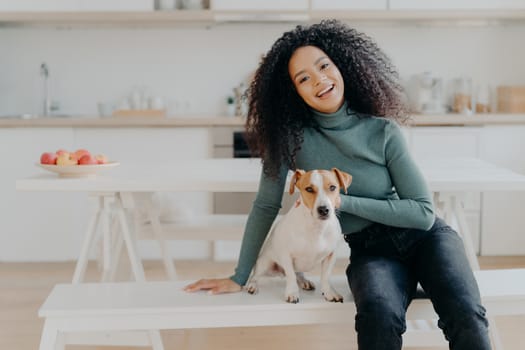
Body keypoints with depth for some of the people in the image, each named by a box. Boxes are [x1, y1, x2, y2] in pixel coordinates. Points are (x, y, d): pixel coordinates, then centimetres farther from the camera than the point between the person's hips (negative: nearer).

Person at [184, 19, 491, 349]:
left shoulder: (384, 132, -9)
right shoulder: (290, 136, -7)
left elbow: (424, 212, -10)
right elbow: (266, 206, 1)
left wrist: (343, 201, -16)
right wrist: (240, 276, 1)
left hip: (424, 237, 0)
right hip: (370, 251, 0)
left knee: (466, 317, -29)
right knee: (379, 317, -36)